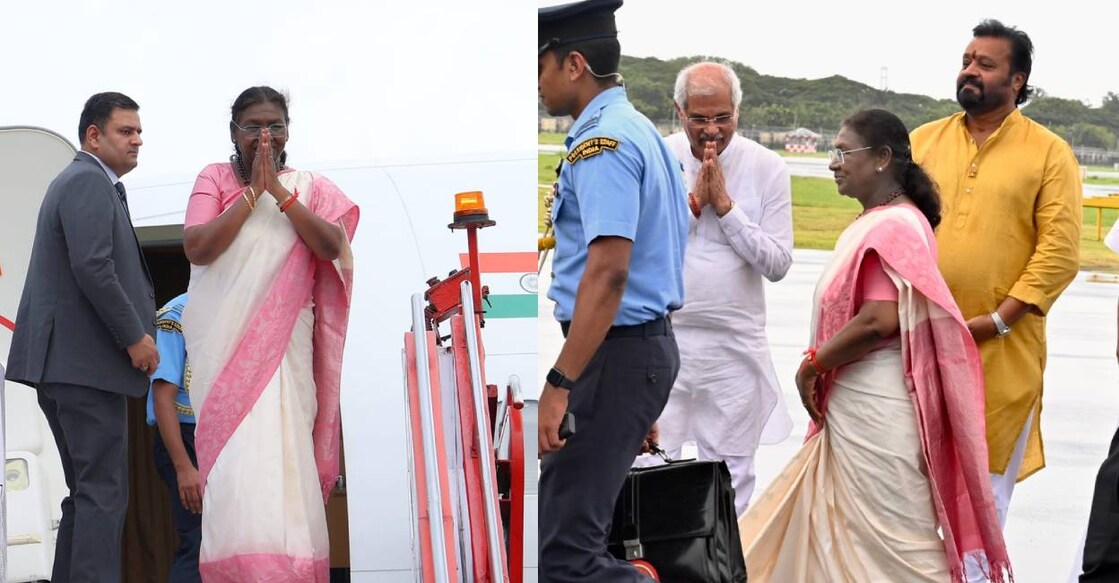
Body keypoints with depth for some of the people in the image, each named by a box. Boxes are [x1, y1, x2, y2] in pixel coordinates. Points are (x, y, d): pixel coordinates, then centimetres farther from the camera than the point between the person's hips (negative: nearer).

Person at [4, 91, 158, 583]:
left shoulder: (77, 182, 23)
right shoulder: (90, 183, -10)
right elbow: (92, 268, -21)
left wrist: (136, 327, 14)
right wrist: (135, 336, -16)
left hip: (65, 364, 11)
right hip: (88, 362, -11)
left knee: (86, 495, 12)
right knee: (103, 493, -12)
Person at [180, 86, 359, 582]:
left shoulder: (309, 187, 12)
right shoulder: (214, 179, 9)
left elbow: (332, 246, -5)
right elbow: (197, 247, -6)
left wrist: (279, 192, -9)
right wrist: (252, 192, -8)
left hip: (282, 345, 0)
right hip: (222, 344, 0)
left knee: (281, 453, -9)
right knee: (233, 456, -8)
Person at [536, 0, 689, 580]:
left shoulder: (601, 146, -16)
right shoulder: (642, 131, 16)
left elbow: (608, 273, -26)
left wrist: (559, 385, -28)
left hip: (614, 351, -11)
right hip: (651, 341, 11)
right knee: (571, 526, 14)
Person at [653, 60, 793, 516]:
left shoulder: (766, 168, 0)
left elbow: (778, 263, -4)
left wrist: (726, 206, -10)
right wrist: (692, 201, -11)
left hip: (735, 343, 1)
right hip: (661, 338, -1)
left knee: (731, 476, 6)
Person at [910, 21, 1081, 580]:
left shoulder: (1049, 153, -1)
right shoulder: (923, 141, 9)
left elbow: (1059, 250, -7)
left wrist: (998, 319, -14)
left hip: (1001, 349, -3)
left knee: (985, 476, 7)